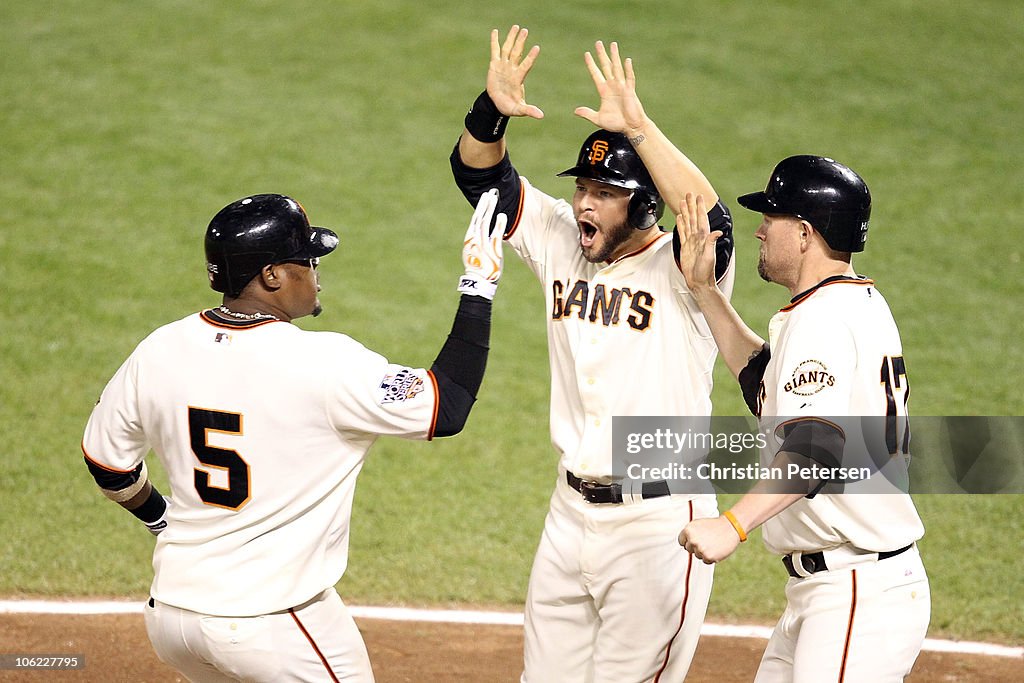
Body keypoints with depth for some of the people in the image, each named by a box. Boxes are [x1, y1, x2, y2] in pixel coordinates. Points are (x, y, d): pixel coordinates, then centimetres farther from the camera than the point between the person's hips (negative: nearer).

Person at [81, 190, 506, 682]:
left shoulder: (158, 351, -2)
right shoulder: (323, 364, -19)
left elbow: (106, 461, 11)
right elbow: (448, 407, -13)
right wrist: (478, 287, -6)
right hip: (277, 621, -6)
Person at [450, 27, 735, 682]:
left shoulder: (679, 267, -13)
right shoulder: (562, 242, 4)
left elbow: (710, 220, -35)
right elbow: (480, 174, 3)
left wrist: (638, 127, -40)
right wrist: (493, 110, -18)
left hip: (658, 524, -6)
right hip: (572, 511, 7)